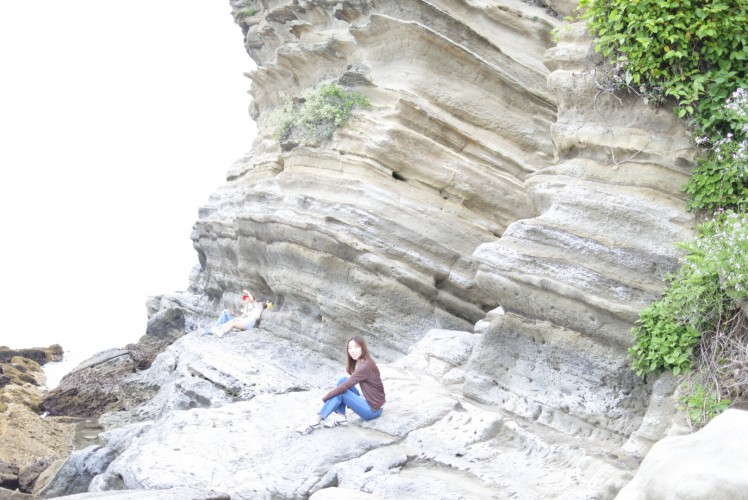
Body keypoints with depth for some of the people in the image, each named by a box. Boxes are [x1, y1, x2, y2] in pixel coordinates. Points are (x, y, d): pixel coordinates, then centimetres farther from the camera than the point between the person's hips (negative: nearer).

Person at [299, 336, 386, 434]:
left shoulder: (365, 366, -22)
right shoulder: (360, 362, 7)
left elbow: (345, 387, -24)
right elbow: (346, 384, 12)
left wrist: (325, 398, -15)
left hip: (372, 409, -8)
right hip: (367, 401, 8)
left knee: (341, 393, -16)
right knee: (343, 381, -2)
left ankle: (317, 420, -9)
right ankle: (341, 417, -3)